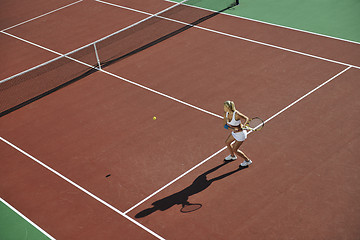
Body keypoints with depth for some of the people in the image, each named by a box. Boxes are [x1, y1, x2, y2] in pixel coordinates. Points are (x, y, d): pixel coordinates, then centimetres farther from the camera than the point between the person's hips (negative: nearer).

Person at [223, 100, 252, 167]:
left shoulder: (236, 114, -33)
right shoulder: (226, 113, -13)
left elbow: (247, 118, -18)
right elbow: (226, 124, -8)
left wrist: (243, 126, -36)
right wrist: (235, 128, -25)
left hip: (240, 134, -8)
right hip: (234, 132, 8)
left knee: (235, 150, 5)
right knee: (227, 143, 25)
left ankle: (247, 161, 26)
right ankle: (232, 156, 53)